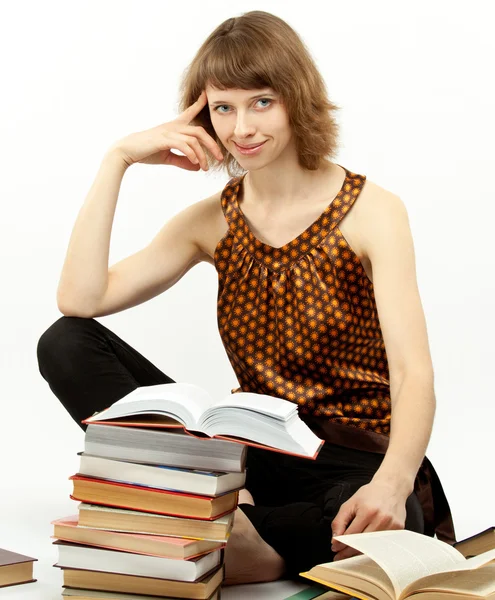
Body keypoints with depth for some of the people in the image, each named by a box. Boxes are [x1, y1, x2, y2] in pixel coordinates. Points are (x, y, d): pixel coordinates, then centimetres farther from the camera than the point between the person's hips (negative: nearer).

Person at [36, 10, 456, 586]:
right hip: (257, 450, 5)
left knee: (375, 523, -41)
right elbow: (79, 299, -6)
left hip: (352, 460, -4)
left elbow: (413, 372, -18)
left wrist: (392, 482, -37)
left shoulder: (372, 211, -5)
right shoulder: (213, 221, 7)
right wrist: (118, 160, -7)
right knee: (66, 344, -10)